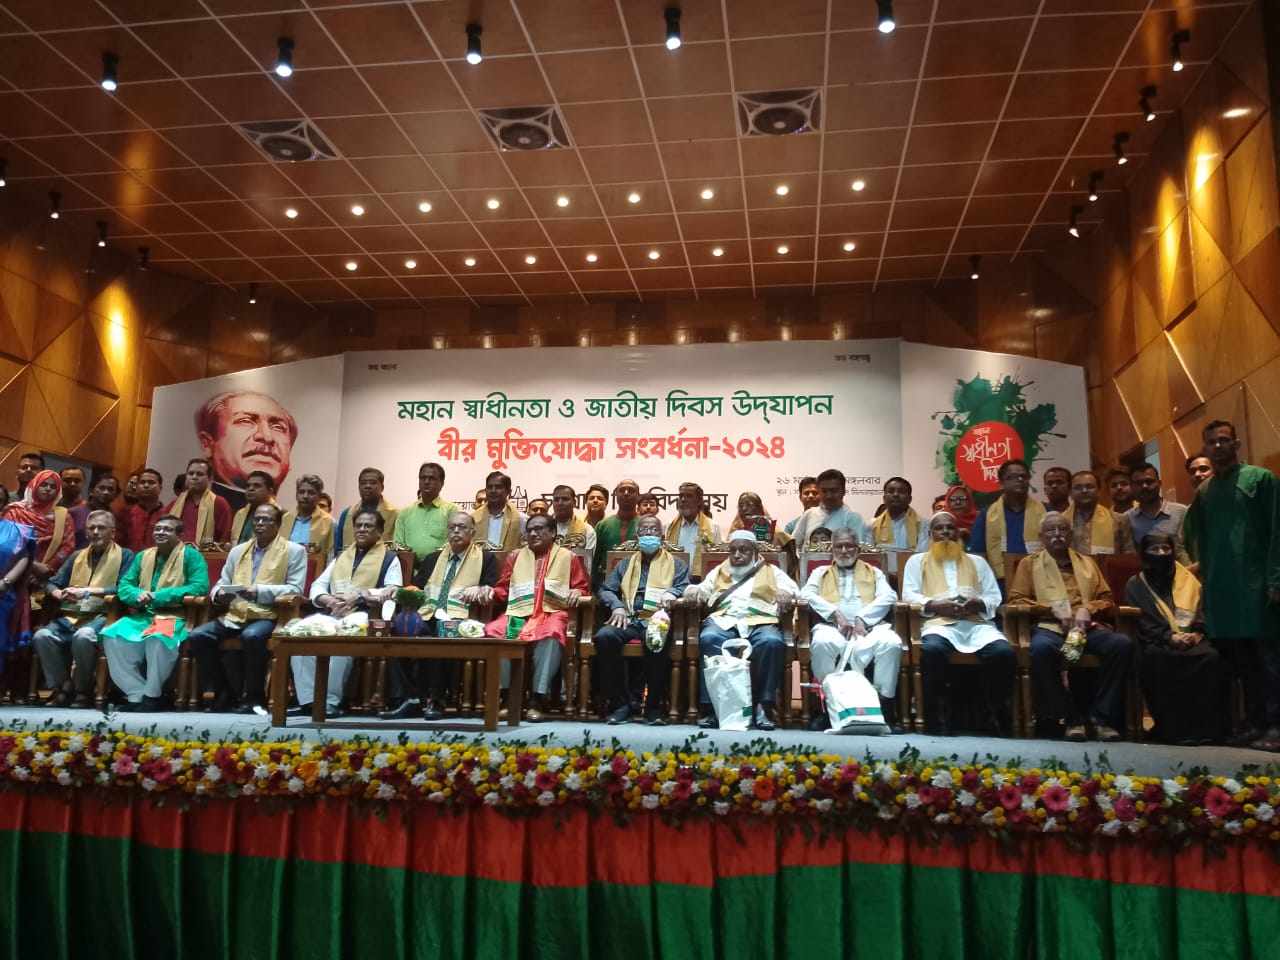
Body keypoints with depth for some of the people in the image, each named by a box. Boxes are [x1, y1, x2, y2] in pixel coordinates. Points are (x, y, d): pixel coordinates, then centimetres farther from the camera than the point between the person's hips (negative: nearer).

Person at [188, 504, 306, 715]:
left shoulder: (294, 551, 6)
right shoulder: (238, 550, 23)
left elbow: (295, 590, -5)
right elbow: (222, 582, 22)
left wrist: (259, 591, -17)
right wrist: (219, 593, -3)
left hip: (268, 616, -5)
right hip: (235, 615, 5)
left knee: (252, 636, -36)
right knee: (198, 635, -18)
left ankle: (254, 698, -17)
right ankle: (222, 694, -4)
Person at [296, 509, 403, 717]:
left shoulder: (389, 558, 13)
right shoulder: (340, 556, 30)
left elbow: (393, 591, -3)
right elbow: (318, 585, 19)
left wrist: (360, 596, -16)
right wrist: (328, 600, -4)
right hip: (330, 614, 5)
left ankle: (330, 702, -27)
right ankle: (308, 699, -24)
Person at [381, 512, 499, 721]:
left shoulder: (485, 558, 13)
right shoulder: (432, 558, 28)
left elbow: (492, 592, 5)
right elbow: (416, 587, 24)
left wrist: (480, 590, -15)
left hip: (458, 617, -4)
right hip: (427, 614, 4)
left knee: (443, 633, -37)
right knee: (401, 624, -28)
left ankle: (434, 700, -24)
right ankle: (404, 698, -25)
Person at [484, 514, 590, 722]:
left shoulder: (567, 557, 16)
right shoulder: (516, 556, 23)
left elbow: (583, 588, 15)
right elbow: (503, 590, 21)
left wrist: (576, 593, -7)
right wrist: (491, 590, 1)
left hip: (551, 612, -3)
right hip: (518, 613, 3)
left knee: (551, 635, -38)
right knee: (492, 631, -29)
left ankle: (538, 700, -35)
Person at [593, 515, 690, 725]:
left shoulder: (676, 564, 22)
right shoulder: (625, 564, 28)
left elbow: (685, 589, 6)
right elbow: (605, 589, 18)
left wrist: (671, 594, -17)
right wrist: (617, 605, -4)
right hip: (628, 619, 3)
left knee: (656, 642, -39)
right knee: (604, 636, -32)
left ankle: (653, 706, -23)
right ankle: (620, 703, -22)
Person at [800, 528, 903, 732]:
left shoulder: (874, 573, 27)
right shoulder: (820, 572, 27)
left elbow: (889, 596, 7)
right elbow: (807, 594, 6)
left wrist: (862, 618, -9)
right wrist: (836, 613, -9)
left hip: (869, 626, 1)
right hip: (832, 625, 0)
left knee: (892, 643, -33)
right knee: (822, 642, -37)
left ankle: (885, 705, -25)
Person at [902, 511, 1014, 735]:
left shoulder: (977, 562, 29)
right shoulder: (917, 561, 23)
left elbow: (994, 597, 18)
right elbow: (909, 594, 9)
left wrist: (978, 603, -5)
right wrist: (935, 605, -9)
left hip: (977, 622, 2)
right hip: (940, 623, -2)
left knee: (1003, 651, -30)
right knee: (932, 649, -38)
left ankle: (997, 716, -14)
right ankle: (936, 718, -27)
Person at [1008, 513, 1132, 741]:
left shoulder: (1086, 562, 28)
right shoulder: (1029, 564, 18)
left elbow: (1107, 600, 21)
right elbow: (1016, 600, 6)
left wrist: (1088, 609, -2)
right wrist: (1053, 609, -7)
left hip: (1086, 626, 3)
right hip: (1049, 626, -3)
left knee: (1122, 644, -28)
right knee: (1041, 647, -39)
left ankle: (1102, 716, -20)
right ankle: (1069, 717, -25)